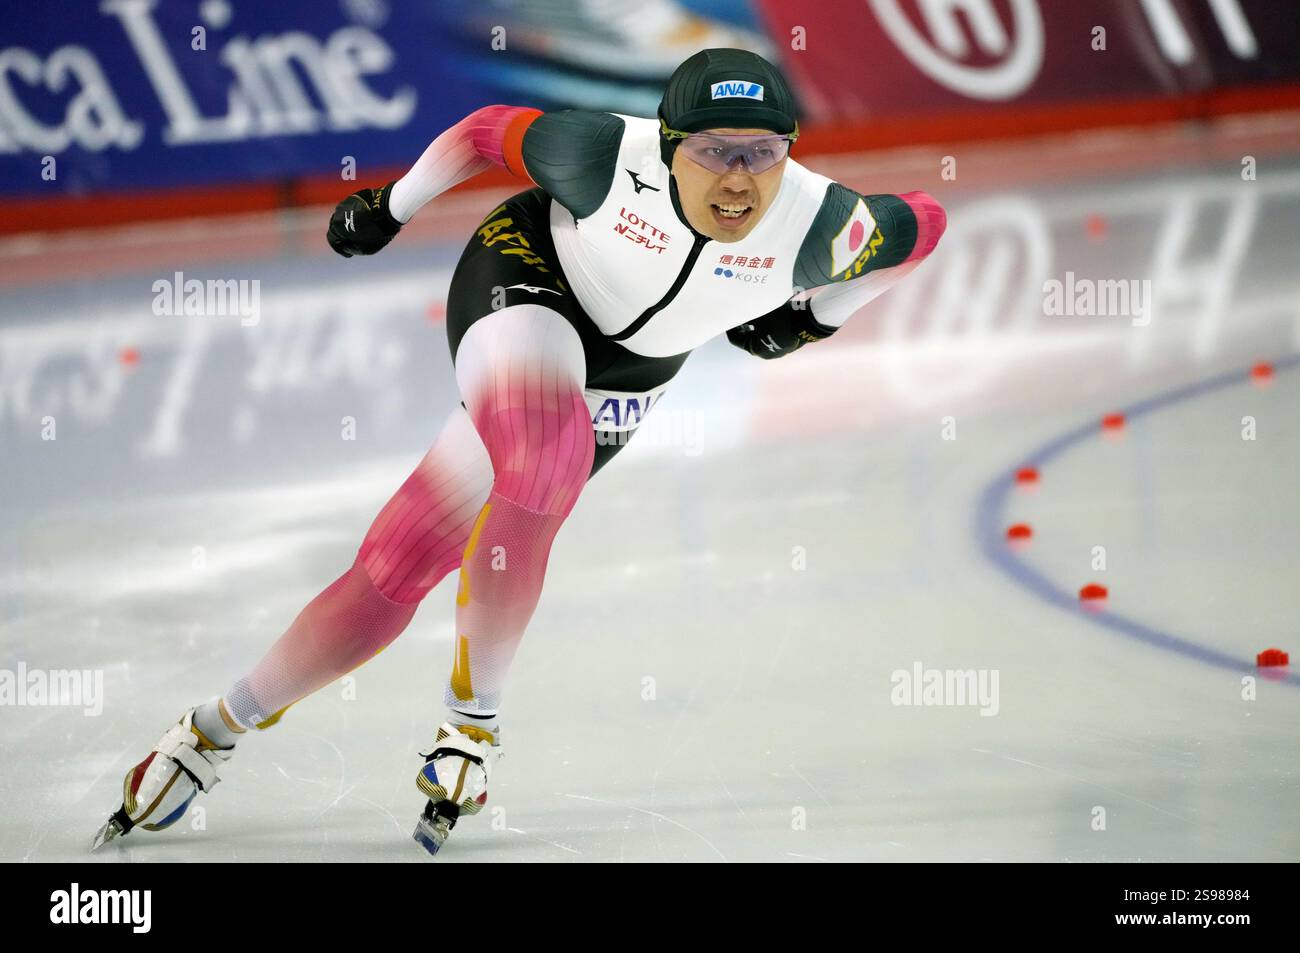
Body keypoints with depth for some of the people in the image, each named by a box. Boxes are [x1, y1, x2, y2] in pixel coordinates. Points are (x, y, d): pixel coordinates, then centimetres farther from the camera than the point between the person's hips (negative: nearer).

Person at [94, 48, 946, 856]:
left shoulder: (821, 226, -25)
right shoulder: (610, 158, -31)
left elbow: (922, 223, -4)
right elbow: (492, 131, -12)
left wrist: (812, 321, -1)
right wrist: (392, 206, 1)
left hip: (622, 371, 4)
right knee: (543, 464, -34)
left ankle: (220, 730, 11)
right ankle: (475, 715, -13)